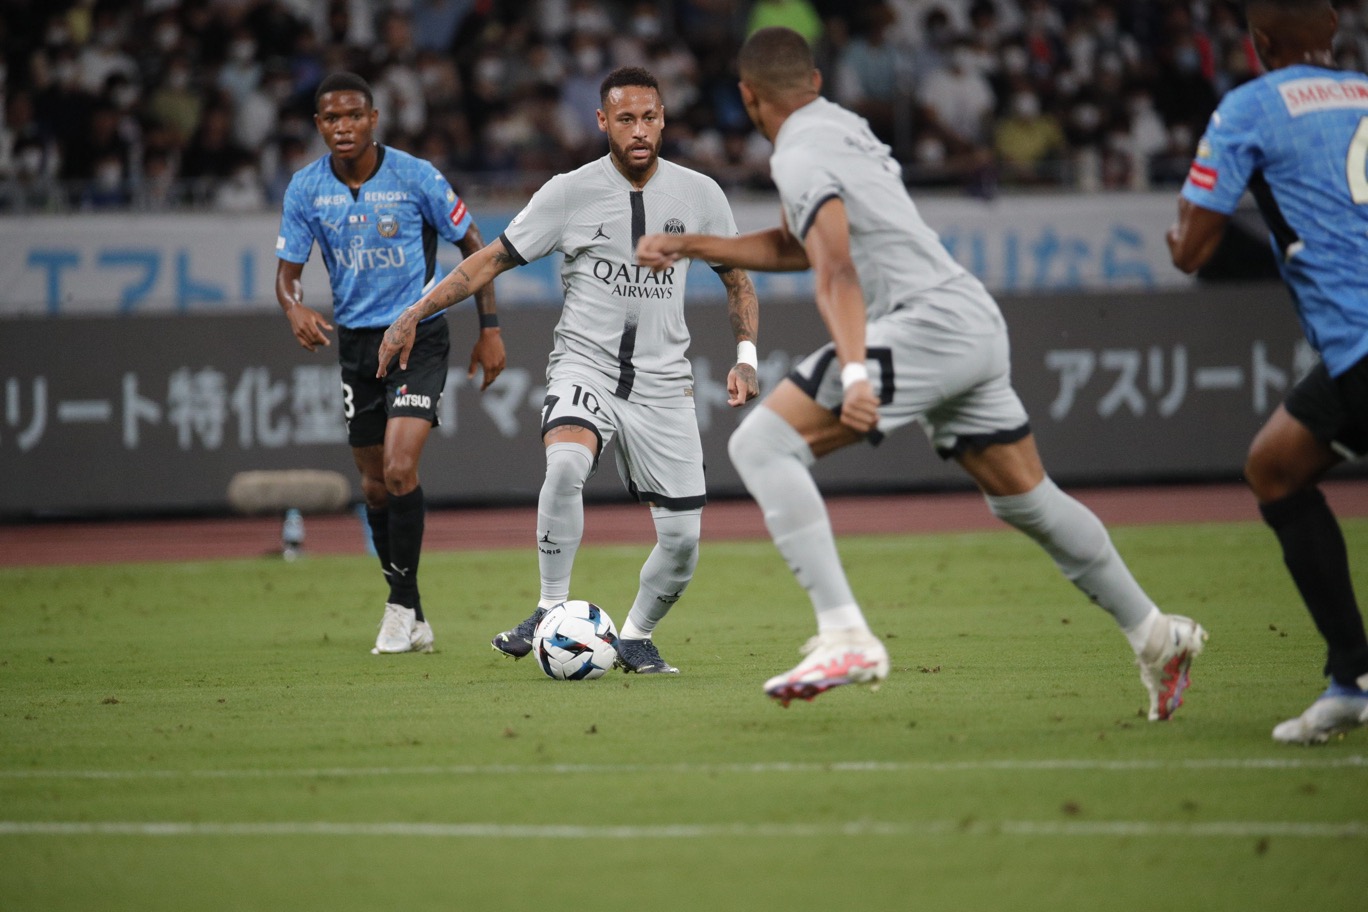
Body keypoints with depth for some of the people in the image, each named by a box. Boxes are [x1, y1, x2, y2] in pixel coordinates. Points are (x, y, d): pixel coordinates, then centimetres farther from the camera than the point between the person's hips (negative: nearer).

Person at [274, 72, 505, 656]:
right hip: (355, 341, 4)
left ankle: (402, 603, -6)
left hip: (418, 336, -4)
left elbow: (473, 245, 0)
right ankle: (411, 620, 20)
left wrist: (489, 329, -2)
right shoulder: (306, 188, -3)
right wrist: (295, 308, -24)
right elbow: (287, 272, 0)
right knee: (374, 485, 8)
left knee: (399, 469, -20)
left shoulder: (414, 176, -11)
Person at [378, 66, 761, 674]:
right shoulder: (568, 194, -5)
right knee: (565, 465, -34)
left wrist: (745, 356, 0)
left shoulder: (698, 194, 1)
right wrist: (414, 315, -6)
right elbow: (493, 260, 1)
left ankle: (636, 637, 24)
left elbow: (737, 281, 14)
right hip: (584, 367, -2)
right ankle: (550, 612, -21)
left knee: (682, 537, -3)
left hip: (663, 383, 2)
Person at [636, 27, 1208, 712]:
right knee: (1025, 500, 23)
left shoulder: (800, 156, -8)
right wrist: (689, 245, 31)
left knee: (761, 444, -14)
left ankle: (844, 637, -25)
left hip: (924, 322, -10)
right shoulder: (841, 124, 21)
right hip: (976, 319, 10)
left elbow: (837, 273, -22)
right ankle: (1156, 636, 33)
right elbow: (793, 249, 30)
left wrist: (852, 370, -34)